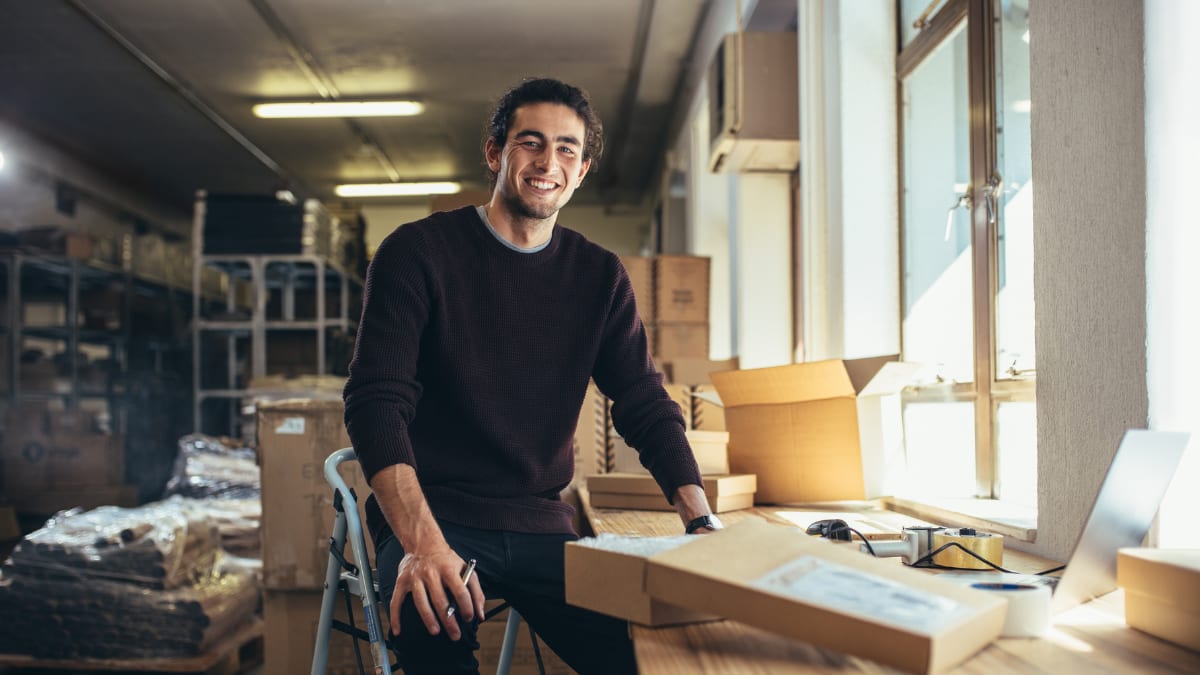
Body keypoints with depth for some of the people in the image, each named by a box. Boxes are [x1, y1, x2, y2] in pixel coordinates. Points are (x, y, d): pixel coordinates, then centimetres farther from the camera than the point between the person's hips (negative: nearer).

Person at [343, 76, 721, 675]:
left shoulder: (600, 277, 9)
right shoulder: (418, 253, -4)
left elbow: (647, 407, 7)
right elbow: (376, 401, -13)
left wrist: (704, 524, -10)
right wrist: (422, 542, -28)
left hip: (540, 525, 4)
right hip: (434, 517, -4)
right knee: (430, 616, -36)